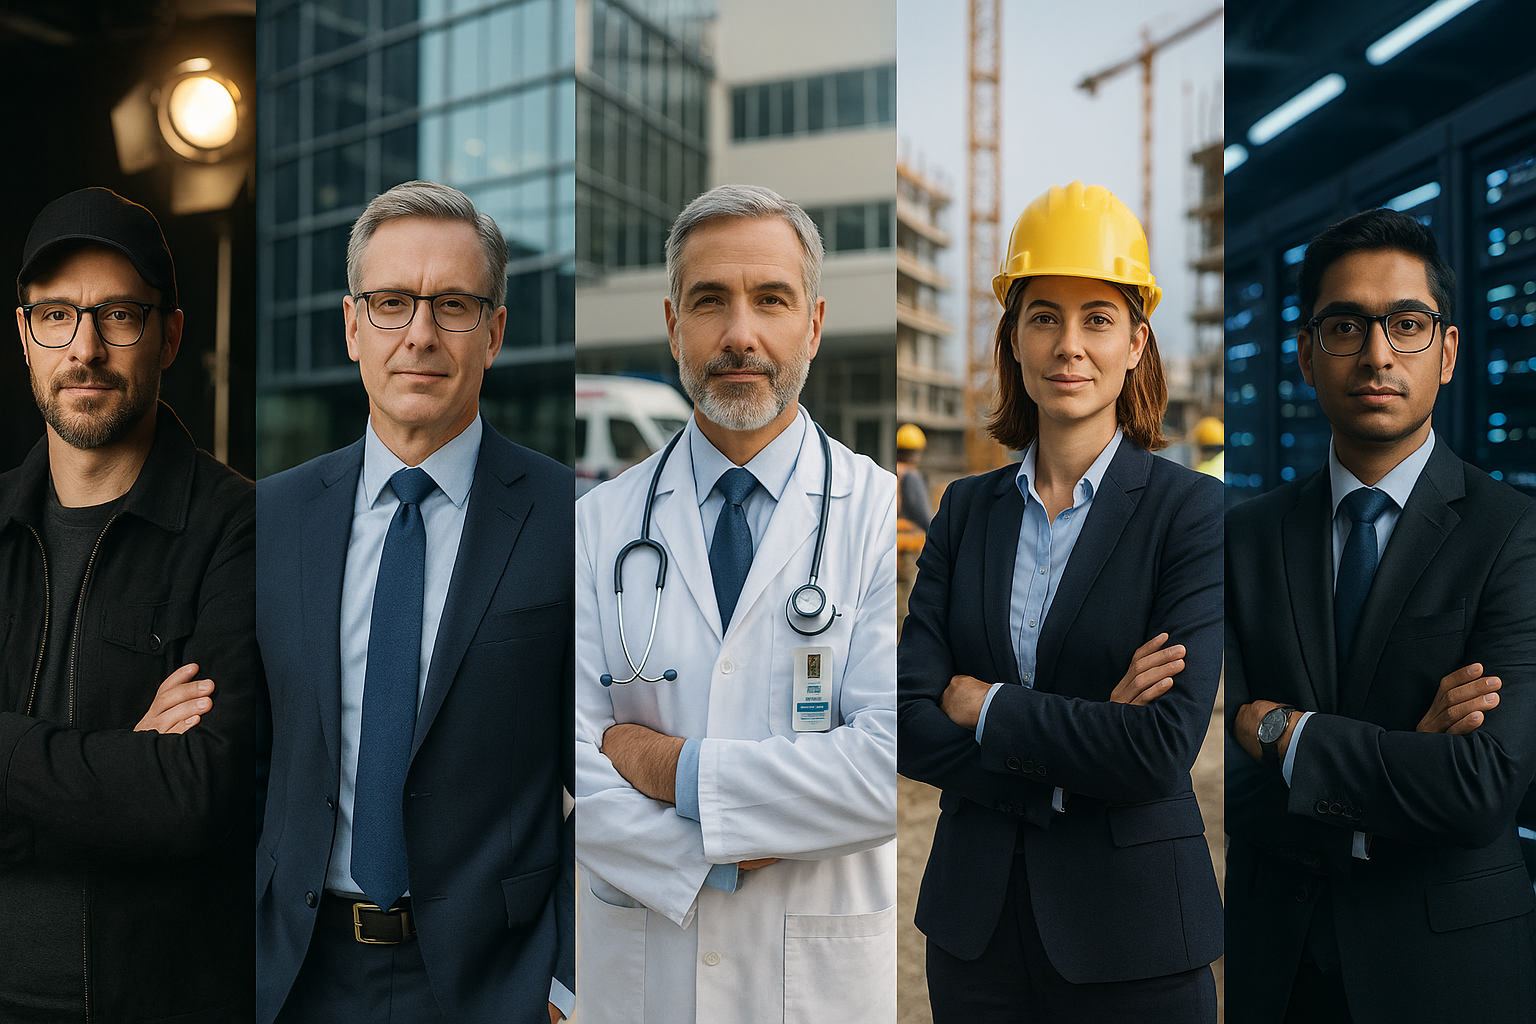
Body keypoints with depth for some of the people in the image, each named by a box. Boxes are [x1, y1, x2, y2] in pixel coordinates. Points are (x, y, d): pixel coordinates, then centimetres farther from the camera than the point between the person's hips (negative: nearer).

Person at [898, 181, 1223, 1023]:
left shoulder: (1189, 510, -9)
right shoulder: (967, 509, 2)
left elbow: (1164, 751, -18)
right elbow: (907, 724, -6)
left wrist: (986, 707, -11)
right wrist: (1082, 739, -15)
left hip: (1130, 922, -3)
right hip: (975, 916, 4)